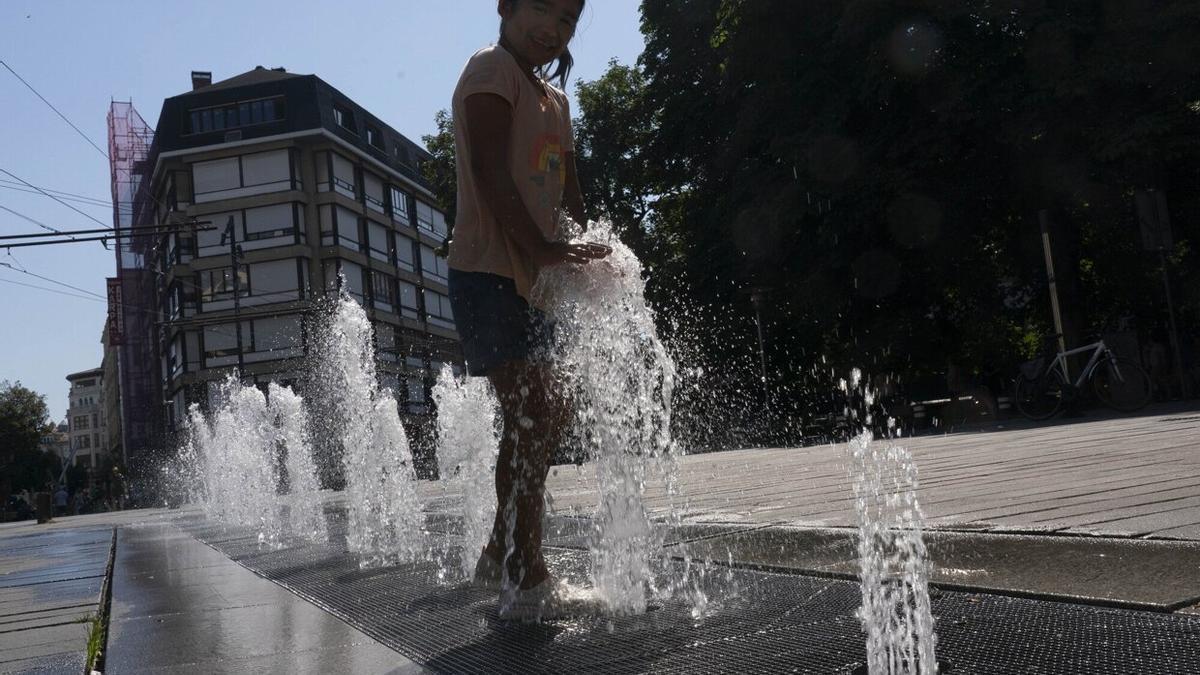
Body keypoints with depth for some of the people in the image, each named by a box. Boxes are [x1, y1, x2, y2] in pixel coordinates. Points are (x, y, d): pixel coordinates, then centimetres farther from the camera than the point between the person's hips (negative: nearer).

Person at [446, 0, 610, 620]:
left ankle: (501, 556, 25)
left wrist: (589, 257, 2)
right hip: (488, 273, -9)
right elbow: (489, 174, -19)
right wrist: (544, 249, -29)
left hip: (530, 281, 9)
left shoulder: (554, 98, 22)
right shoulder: (493, 68, -5)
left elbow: (571, 197, 18)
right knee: (530, 420, -13)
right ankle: (526, 582, -6)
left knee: (545, 417, 12)